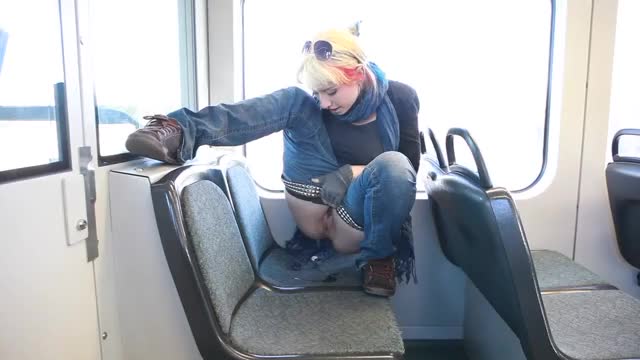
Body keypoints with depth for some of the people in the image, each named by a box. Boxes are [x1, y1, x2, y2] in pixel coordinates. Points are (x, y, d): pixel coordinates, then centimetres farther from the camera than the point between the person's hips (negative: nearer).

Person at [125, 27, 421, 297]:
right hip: (315, 214, 2)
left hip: (356, 217, -1)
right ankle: (181, 136, -36)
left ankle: (378, 257, -10)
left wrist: (352, 173, -20)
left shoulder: (399, 98, -8)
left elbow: (409, 166, -9)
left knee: (394, 164, -37)